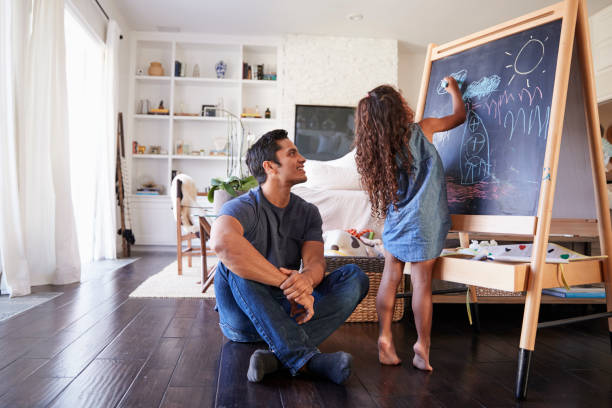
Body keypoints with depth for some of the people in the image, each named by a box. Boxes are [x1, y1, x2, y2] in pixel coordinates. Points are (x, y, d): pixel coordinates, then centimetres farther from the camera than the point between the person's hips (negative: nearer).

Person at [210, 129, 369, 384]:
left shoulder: (307, 212, 5)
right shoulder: (243, 207, -13)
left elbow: (315, 260, -11)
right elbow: (222, 241, -38)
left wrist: (307, 278, -38)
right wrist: (286, 283, -39)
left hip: (287, 311, 4)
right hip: (244, 319, -4)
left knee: (354, 275, -13)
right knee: (235, 263, -32)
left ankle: (279, 355, -34)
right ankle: (308, 358, -39)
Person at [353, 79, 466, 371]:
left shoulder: (376, 149, 3)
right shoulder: (421, 130, -5)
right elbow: (459, 116, 10)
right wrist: (453, 89, 27)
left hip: (394, 221, 4)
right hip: (421, 221, -4)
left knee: (390, 278, 9)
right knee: (422, 282, 1)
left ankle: (385, 340, 14)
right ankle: (422, 347, 10)